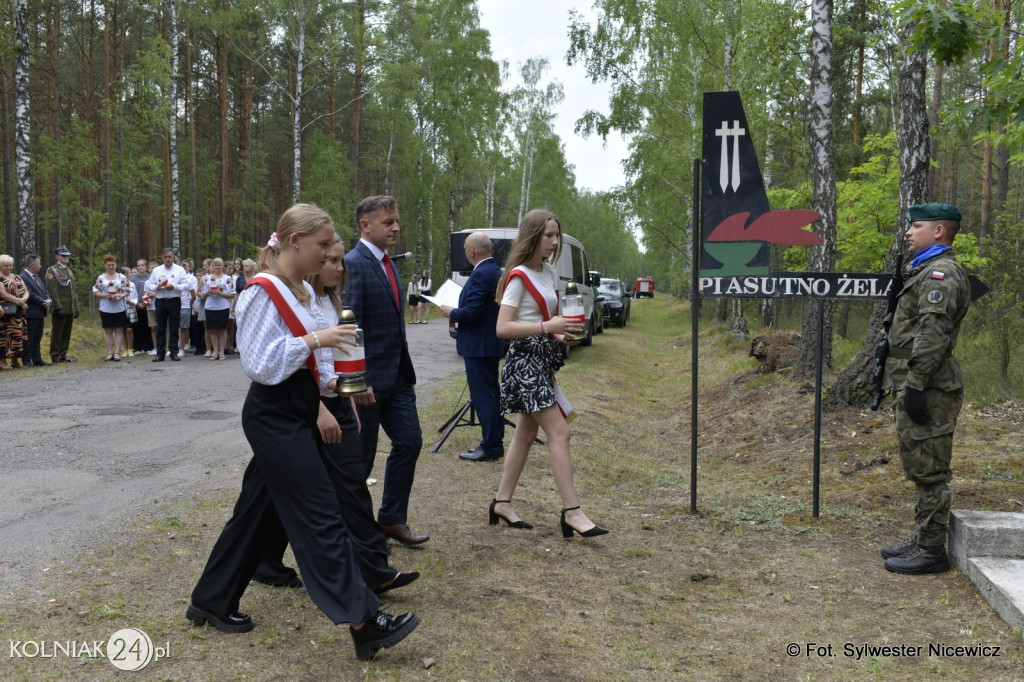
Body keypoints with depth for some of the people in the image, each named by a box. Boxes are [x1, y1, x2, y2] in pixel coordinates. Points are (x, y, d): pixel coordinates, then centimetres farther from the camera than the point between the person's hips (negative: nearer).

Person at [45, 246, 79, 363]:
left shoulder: (69, 271, 19)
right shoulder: (52, 270, -5)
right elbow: (52, 291, -13)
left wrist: (76, 307, 14)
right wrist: (58, 307, -18)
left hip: (70, 309, 7)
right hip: (60, 308, -7)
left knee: (67, 333, 9)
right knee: (57, 333, -2)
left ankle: (63, 355, 15)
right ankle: (55, 356, 2)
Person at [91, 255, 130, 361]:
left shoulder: (122, 277, 6)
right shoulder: (101, 278, 6)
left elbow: (127, 291, 5)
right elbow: (95, 292, 5)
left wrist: (121, 296, -14)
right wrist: (105, 295, -13)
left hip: (119, 308, 0)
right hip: (106, 309, 0)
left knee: (119, 330, -1)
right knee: (108, 331, 4)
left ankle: (117, 353, 3)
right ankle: (109, 353, 9)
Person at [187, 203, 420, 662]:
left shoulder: (303, 290, 12)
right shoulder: (263, 293, -16)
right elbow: (259, 364, -20)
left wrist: (333, 381, 8)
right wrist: (314, 340, -21)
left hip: (297, 414, 10)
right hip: (275, 418, -10)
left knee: (257, 511, 16)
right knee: (322, 517, -8)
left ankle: (211, 602, 30)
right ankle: (364, 622, -3)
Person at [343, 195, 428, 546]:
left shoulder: (387, 263, 12)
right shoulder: (352, 264, -16)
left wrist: (405, 370, 18)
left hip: (397, 375, 9)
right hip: (368, 378, -8)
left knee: (409, 442, 9)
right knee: (361, 455, 4)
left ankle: (393, 519, 22)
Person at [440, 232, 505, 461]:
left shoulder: (480, 274, -20)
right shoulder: (495, 271, 11)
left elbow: (471, 313, -24)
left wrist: (451, 313, -7)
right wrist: (457, 311, 17)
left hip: (478, 347, -10)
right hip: (492, 343, 10)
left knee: (483, 396, -5)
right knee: (492, 393, 16)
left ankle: (490, 447, 0)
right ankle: (495, 442, 24)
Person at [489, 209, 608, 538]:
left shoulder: (548, 273, 13)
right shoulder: (519, 276, -13)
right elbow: (502, 328, -20)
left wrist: (563, 332, 8)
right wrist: (547, 327, -26)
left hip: (543, 359, 9)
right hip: (525, 359, -9)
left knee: (526, 432, 13)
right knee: (559, 432, -12)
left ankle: (502, 502, 23)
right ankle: (571, 512, -9)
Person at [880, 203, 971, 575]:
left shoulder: (940, 274, -14)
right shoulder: (928, 271, 21)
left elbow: (932, 336, -23)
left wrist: (915, 387, -26)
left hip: (927, 390, -11)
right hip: (917, 387, 11)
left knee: (928, 471, -4)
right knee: (922, 470, 16)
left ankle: (931, 551, 3)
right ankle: (923, 540, 26)